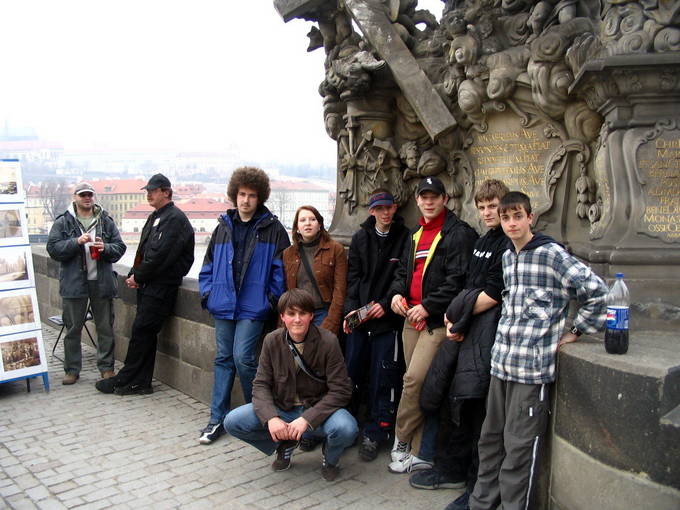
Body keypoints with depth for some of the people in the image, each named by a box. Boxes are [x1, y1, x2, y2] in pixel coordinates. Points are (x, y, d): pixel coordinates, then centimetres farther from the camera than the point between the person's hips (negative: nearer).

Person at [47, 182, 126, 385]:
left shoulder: (106, 221, 8)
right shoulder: (63, 222, 3)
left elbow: (120, 247, 7)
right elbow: (53, 248, -4)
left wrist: (106, 248, -13)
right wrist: (77, 242, -18)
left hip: (102, 282, 1)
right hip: (74, 283, -1)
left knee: (105, 327, 7)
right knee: (73, 328, 7)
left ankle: (106, 367, 18)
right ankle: (72, 369, 18)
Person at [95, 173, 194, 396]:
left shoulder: (175, 219, -12)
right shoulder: (154, 217, 19)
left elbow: (160, 255, -18)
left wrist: (139, 276, -11)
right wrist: (134, 275, 4)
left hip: (162, 286, -9)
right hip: (148, 285, 10)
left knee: (141, 330, -6)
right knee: (145, 333, 11)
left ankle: (124, 380, 3)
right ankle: (141, 383, 17)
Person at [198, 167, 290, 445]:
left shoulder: (273, 229, -1)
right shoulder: (224, 226, 12)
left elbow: (281, 268, -3)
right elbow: (209, 264, 17)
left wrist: (273, 297, -9)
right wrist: (207, 292, 8)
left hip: (253, 307, -5)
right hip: (224, 305, 5)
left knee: (242, 357, -12)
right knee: (223, 358, 10)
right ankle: (218, 418, 20)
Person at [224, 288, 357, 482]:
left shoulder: (328, 341, -16)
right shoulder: (272, 341, -6)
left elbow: (341, 391, -16)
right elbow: (261, 384, -4)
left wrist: (306, 419, -26)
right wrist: (271, 417, -23)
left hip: (318, 409, -3)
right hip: (281, 408, 3)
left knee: (346, 428, -35)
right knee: (232, 422, -17)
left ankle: (330, 459, 5)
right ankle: (284, 444, 11)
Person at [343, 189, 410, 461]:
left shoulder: (405, 238, -2)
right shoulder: (360, 238, 9)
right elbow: (353, 276, 6)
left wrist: (385, 305, -13)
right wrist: (351, 309, -5)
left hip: (389, 318, -3)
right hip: (359, 317, 4)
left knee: (383, 377, 1)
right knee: (351, 371, 10)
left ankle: (374, 434, 13)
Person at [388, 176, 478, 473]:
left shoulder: (459, 233, -7)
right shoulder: (417, 235, 19)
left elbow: (457, 280, -16)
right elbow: (404, 270, 26)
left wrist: (428, 306, -17)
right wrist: (397, 292, 6)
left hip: (437, 321, -8)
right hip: (412, 317, 8)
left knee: (415, 379, -13)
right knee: (418, 383, 9)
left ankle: (402, 440, 9)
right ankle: (421, 454, 18)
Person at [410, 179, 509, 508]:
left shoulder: (509, 244, -10)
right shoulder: (483, 241, 19)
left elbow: (492, 295, -16)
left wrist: (459, 316, -8)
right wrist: (455, 316, 2)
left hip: (488, 328, -9)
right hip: (466, 329, 9)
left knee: (476, 408, -3)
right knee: (458, 401, 14)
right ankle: (452, 471, 28)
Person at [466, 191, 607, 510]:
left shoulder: (551, 254, -10)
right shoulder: (507, 256, 13)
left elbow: (596, 291, -12)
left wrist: (576, 331, -5)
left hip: (533, 367, -7)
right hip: (501, 362, 7)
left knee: (519, 446, 1)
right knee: (491, 438, 17)